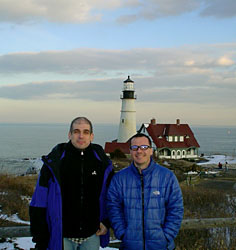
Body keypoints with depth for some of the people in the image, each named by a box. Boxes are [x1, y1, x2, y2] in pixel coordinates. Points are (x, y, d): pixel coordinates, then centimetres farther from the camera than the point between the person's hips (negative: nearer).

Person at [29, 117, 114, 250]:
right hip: (62, 237, -2)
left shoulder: (102, 163, -1)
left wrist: (107, 222, 3)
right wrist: (39, 239, -6)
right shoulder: (54, 163, -7)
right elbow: (39, 202, -5)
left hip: (92, 236, 2)